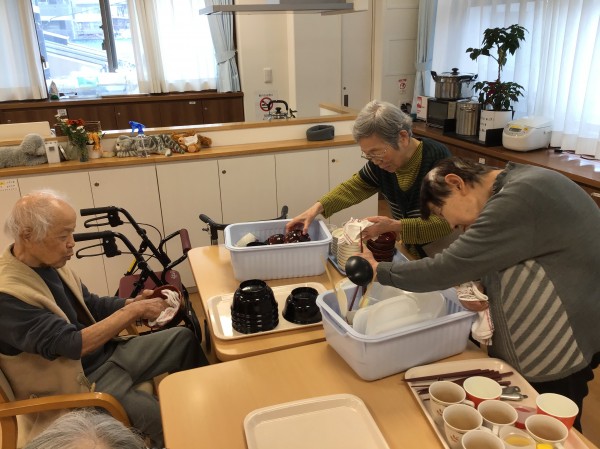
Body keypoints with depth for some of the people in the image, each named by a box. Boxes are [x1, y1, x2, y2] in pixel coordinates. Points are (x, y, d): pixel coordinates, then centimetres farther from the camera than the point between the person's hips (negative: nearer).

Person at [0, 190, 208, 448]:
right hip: (79, 382, -8)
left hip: (108, 354, 8)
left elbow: (91, 305, 11)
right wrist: (133, 311, -22)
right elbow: (73, 345, -28)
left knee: (184, 338, 10)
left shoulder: (48, 262, -1)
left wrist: (131, 302, -7)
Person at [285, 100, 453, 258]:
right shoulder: (381, 161, -7)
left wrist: (395, 226, -33)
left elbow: (447, 222, -26)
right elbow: (354, 187, 7)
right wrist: (317, 208, -7)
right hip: (409, 252, 5)